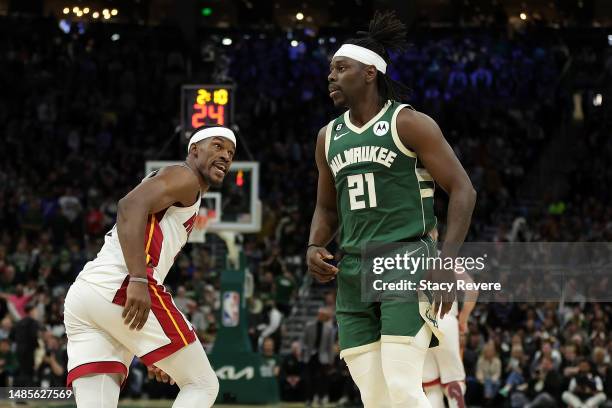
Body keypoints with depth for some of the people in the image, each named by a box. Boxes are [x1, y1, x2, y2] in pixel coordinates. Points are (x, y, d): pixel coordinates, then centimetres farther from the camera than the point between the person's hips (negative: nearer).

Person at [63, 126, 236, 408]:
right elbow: (130, 206, -13)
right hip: (121, 287, -9)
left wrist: (154, 352, 33)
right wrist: (139, 280, -24)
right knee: (202, 384, 1)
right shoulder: (183, 177, 6)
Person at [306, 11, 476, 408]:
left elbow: (463, 190, -7)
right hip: (353, 272, 6)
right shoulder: (329, 137, 15)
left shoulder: (408, 123, -5)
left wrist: (447, 262, -17)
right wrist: (315, 247, 4)